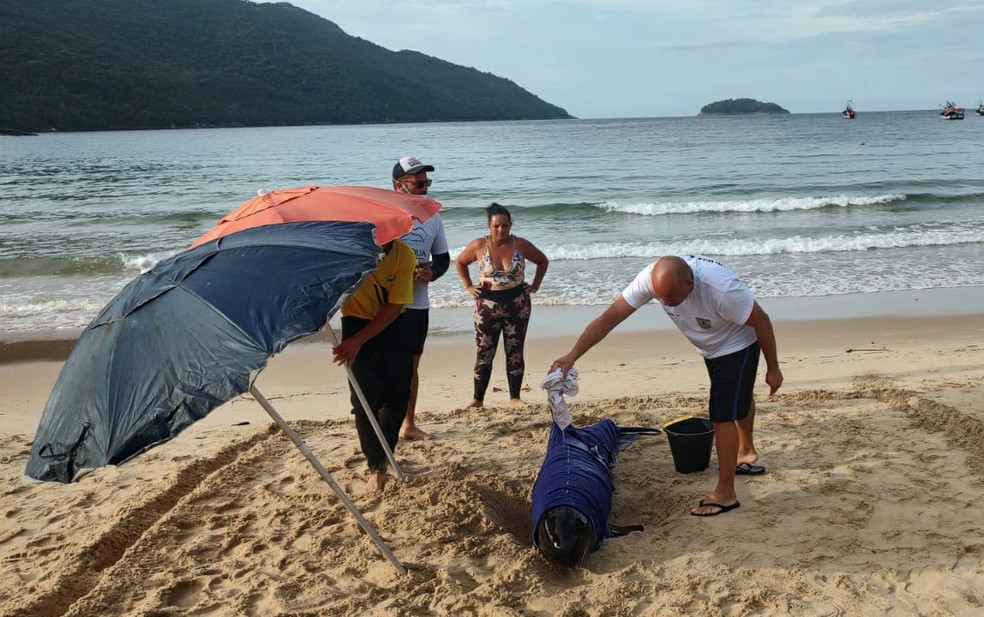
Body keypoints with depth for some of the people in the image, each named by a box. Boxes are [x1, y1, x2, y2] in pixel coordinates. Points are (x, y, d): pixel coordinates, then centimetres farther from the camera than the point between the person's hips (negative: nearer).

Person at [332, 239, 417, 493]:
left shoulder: (404, 255, -18)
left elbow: (395, 307, -17)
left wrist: (358, 340, -23)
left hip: (390, 326, 2)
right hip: (356, 323, -2)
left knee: (397, 397, 6)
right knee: (365, 401, -4)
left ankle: (385, 456, 27)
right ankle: (376, 467, 8)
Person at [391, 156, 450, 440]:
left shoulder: (432, 217, 9)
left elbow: (443, 257, 16)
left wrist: (432, 273, -6)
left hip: (418, 304, 5)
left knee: (411, 364, 15)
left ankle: (408, 424, 28)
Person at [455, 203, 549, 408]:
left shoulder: (521, 245, -5)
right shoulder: (478, 245, -6)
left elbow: (543, 261, 11)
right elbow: (459, 262, 11)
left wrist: (535, 285, 4)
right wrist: (468, 286, 5)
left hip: (517, 304, 1)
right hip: (487, 305, 0)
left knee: (515, 352, 5)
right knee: (484, 353, 1)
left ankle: (515, 398, 14)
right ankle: (478, 399, 8)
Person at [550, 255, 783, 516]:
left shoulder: (721, 288, -43)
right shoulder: (651, 279, -30)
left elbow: (761, 321, -28)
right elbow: (609, 317, -30)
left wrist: (773, 369, -16)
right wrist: (572, 355, -37)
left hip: (737, 345, -7)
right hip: (710, 348, 7)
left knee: (722, 415, -13)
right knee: (738, 398, 29)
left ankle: (725, 494, -2)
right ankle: (746, 453, 54)